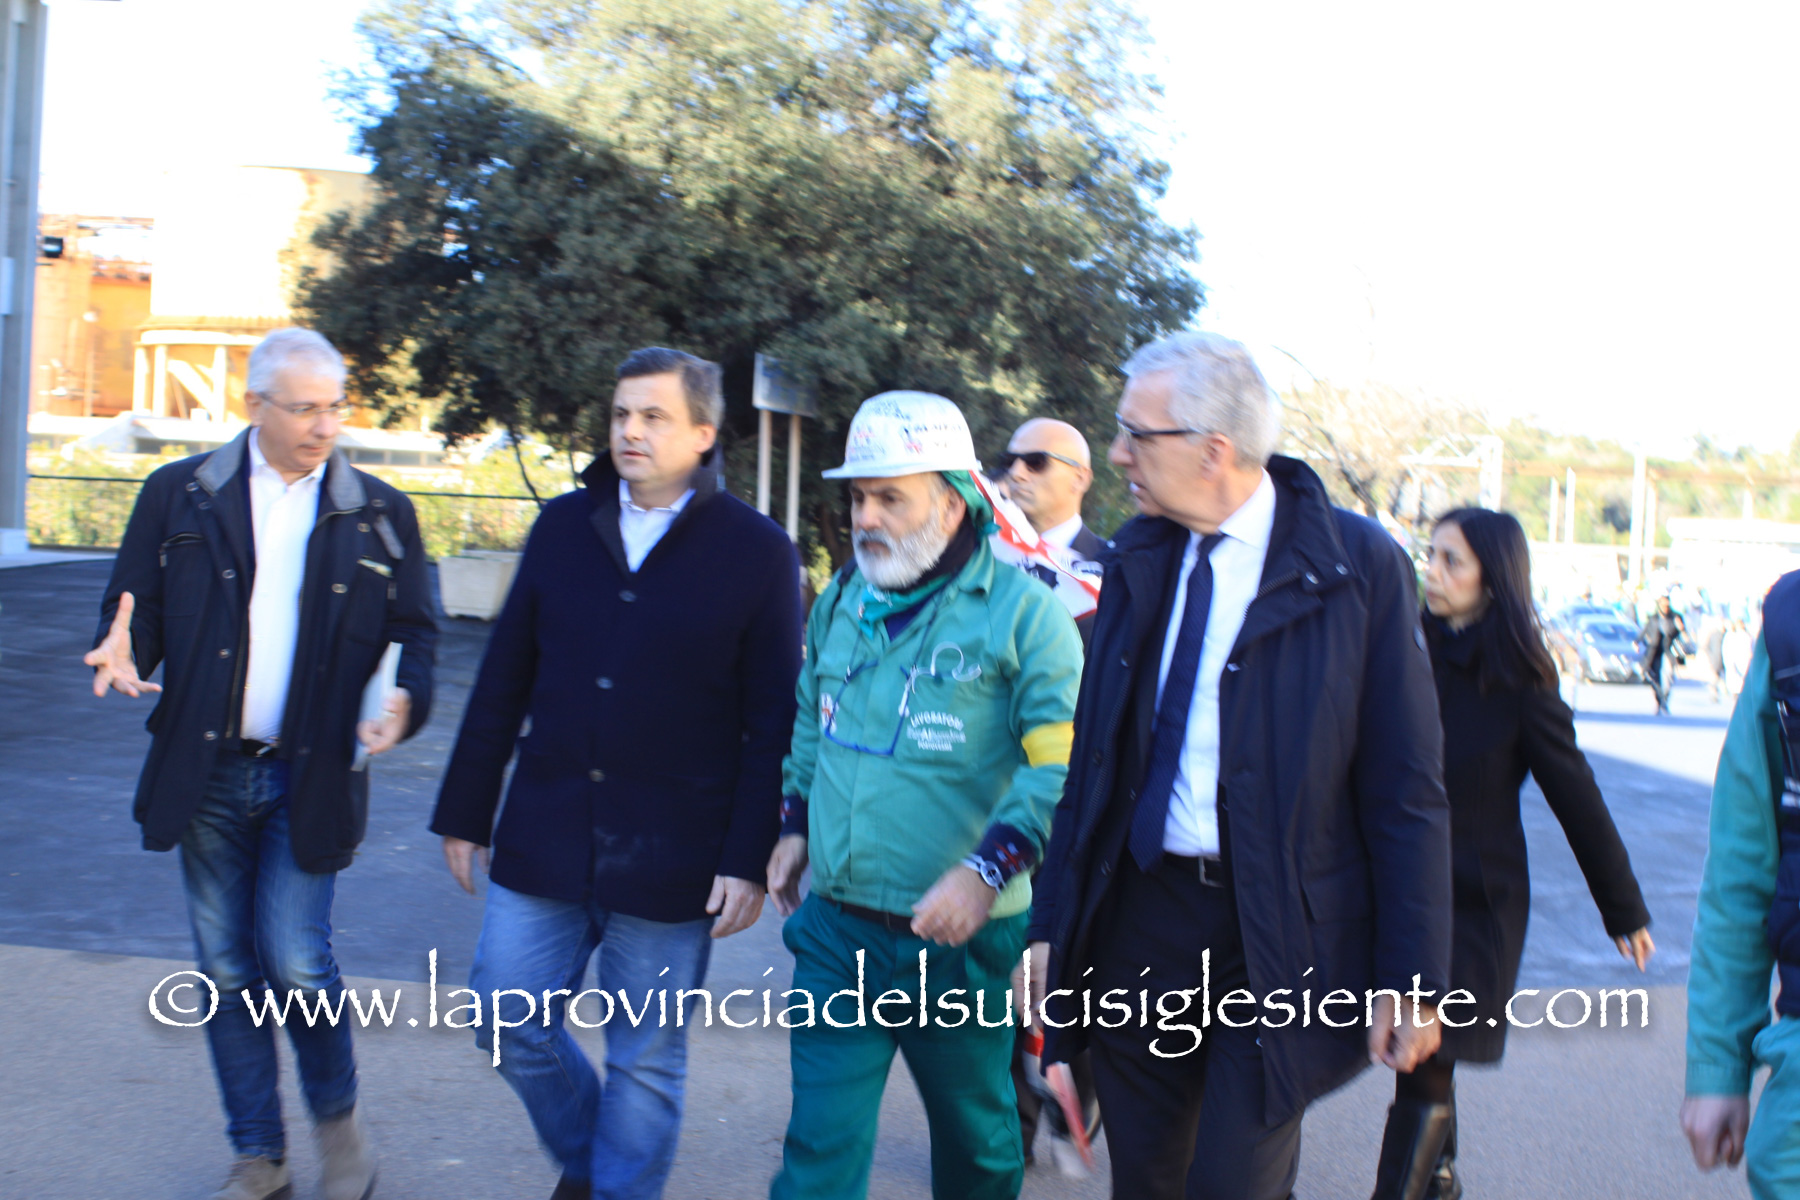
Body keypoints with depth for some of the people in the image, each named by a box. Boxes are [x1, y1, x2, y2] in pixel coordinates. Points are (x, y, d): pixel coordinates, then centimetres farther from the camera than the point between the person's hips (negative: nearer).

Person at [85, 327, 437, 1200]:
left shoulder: (379, 513, 3)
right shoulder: (179, 496, 3)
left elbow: (415, 631, 4)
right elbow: (133, 607, 5)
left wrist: (406, 701, -17)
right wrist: (123, 652, -18)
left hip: (311, 776, -2)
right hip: (207, 773, 2)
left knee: (295, 964, -6)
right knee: (226, 973, 9)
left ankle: (337, 1121, 23)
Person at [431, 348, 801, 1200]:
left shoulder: (757, 551, -6)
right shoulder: (564, 526, 5)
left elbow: (774, 724, -6)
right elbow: (502, 682, 9)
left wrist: (749, 860, -11)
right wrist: (465, 811, 9)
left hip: (672, 857, -4)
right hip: (544, 839, 4)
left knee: (646, 1059, 8)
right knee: (508, 1024, 10)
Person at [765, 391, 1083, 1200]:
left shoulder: (1020, 610, -12)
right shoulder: (840, 602, 8)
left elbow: (1062, 762, -17)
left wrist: (987, 870, -25)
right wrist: (796, 824, 16)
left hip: (957, 937, -4)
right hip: (837, 927, 4)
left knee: (975, 1134, 16)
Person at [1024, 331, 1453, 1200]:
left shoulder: (1358, 566, -10)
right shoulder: (1138, 556, 5)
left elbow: (1407, 792, -8)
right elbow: (1093, 758, 10)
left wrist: (1412, 980, -9)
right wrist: (1051, 923, 9)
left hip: (1280, 939, -4)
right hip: (1140, 915, 5)